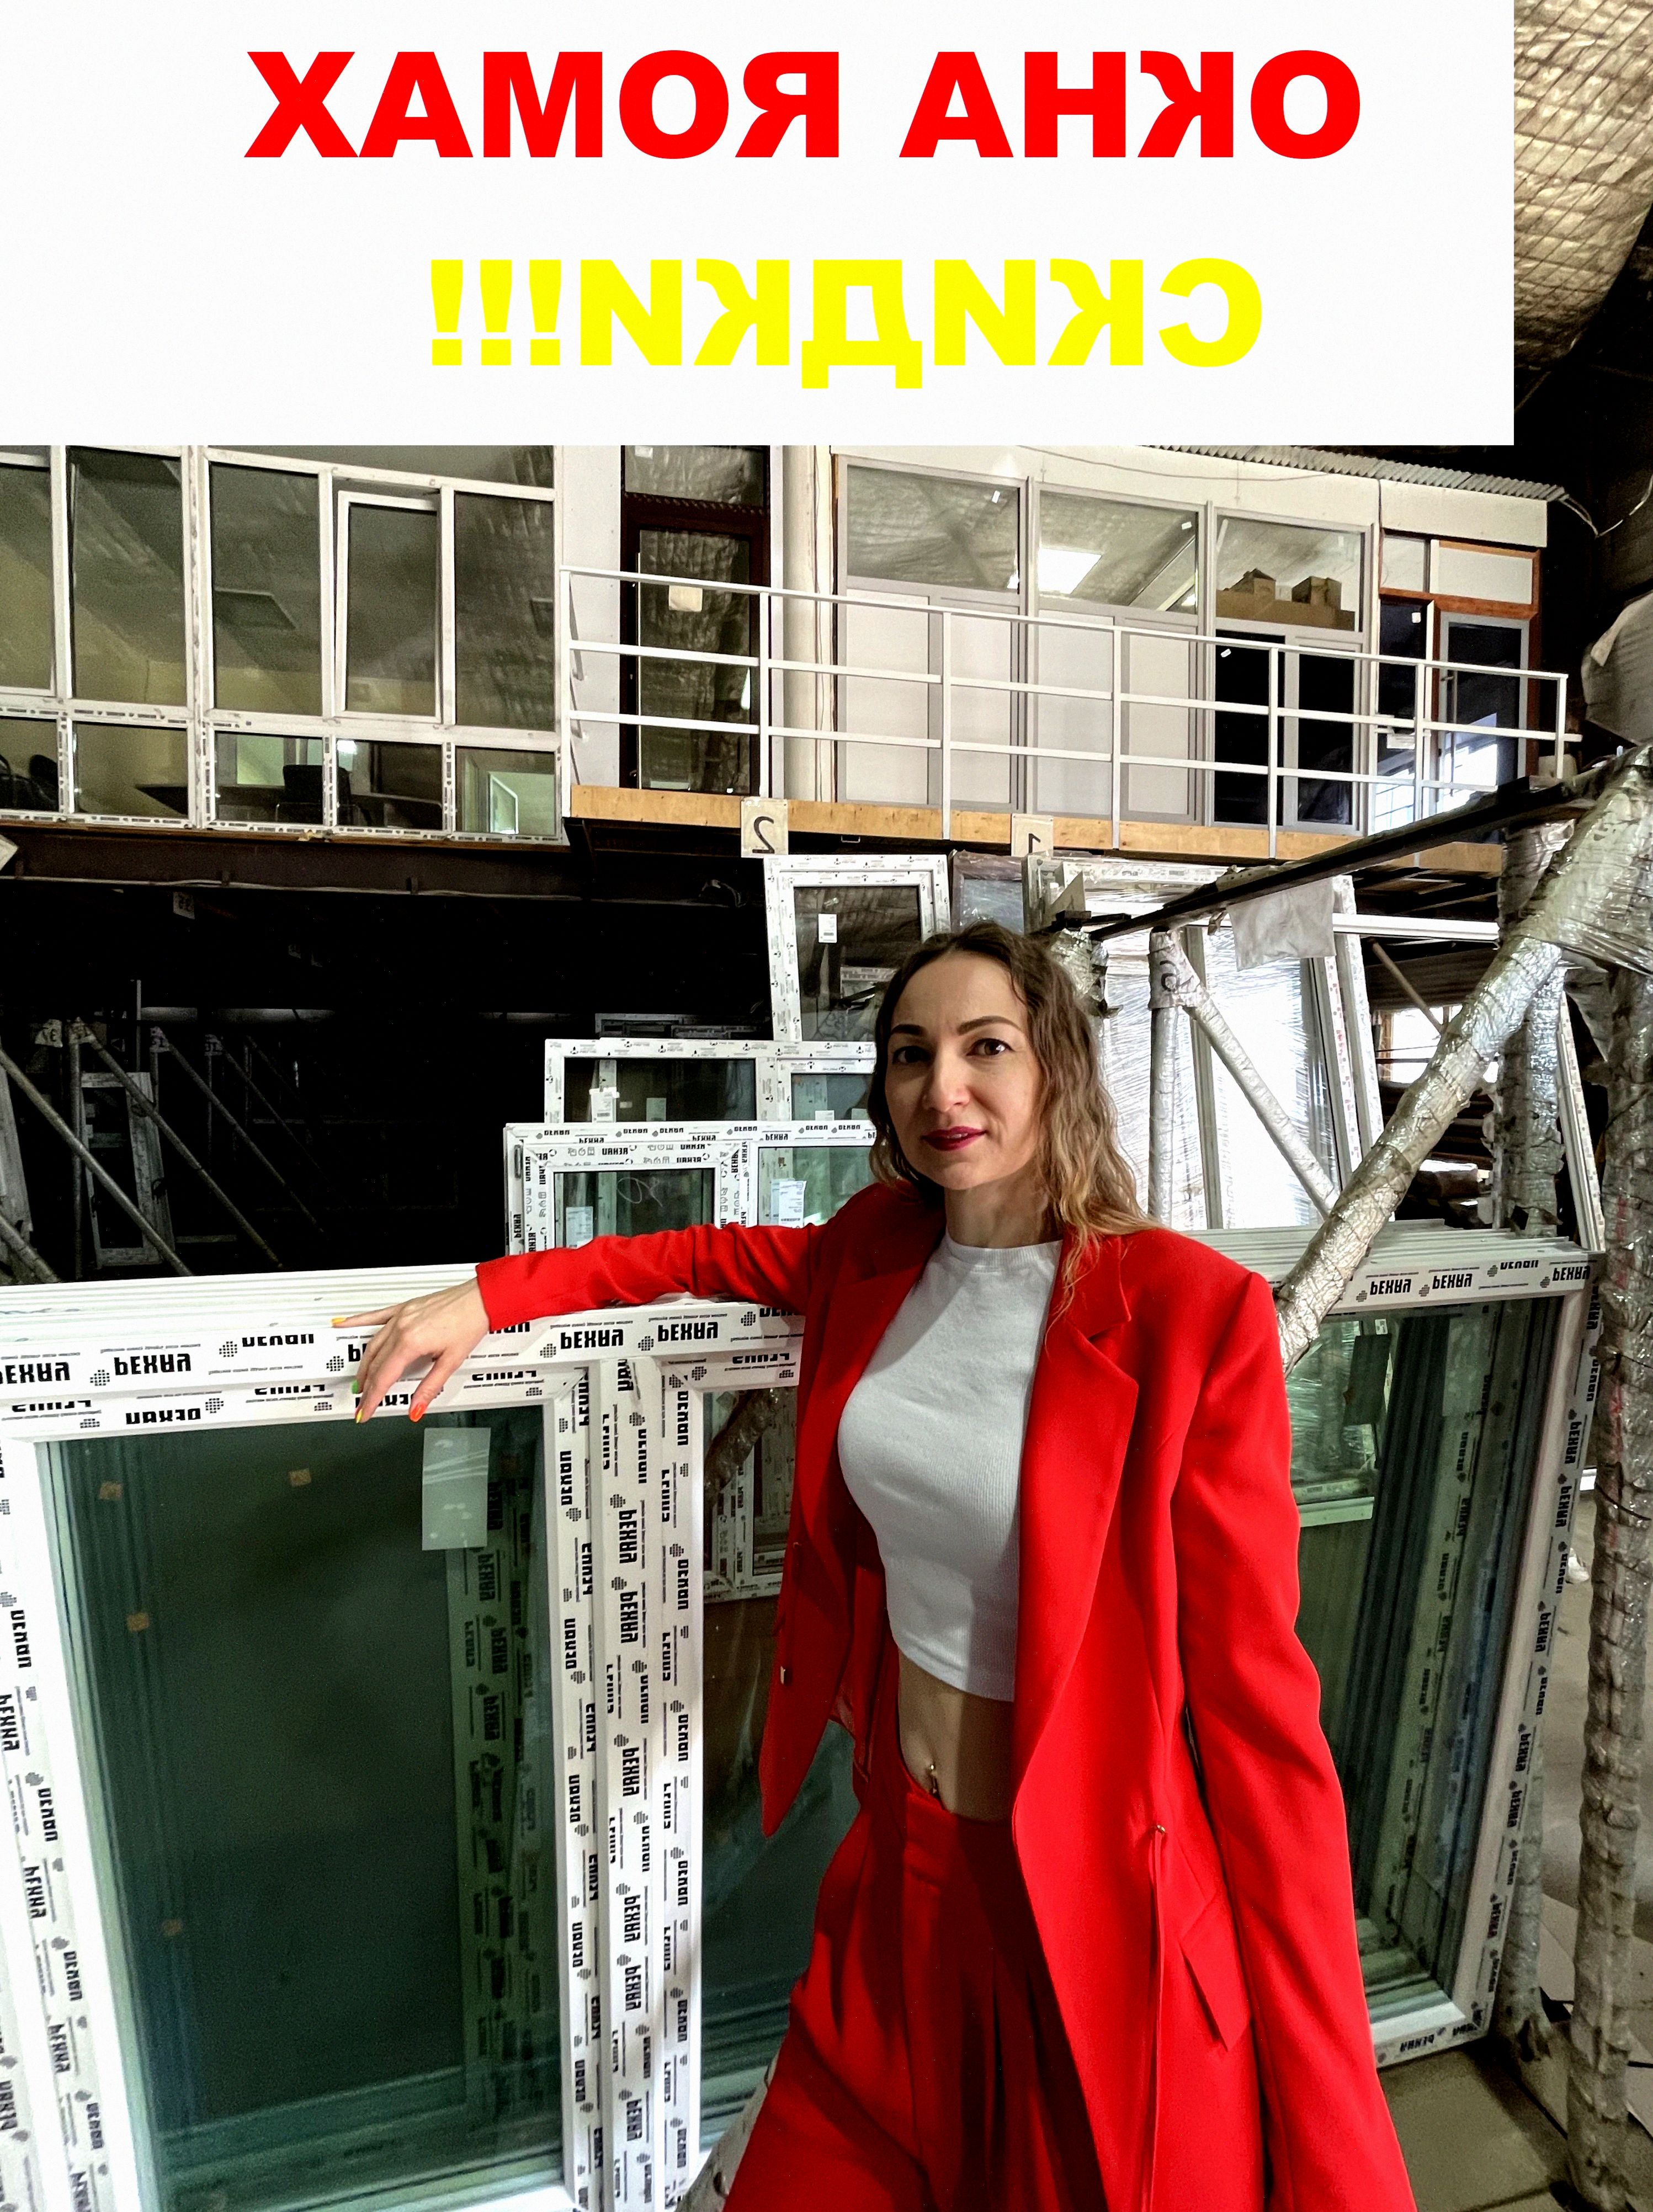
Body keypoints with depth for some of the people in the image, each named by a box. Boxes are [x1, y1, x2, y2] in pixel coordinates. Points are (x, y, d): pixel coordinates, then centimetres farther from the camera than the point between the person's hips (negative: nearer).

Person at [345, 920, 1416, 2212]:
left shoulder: (1193, 1313, -20)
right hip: (901, 1866, 4)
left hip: (1096, 1912, -4)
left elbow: (1257, 1705, -16)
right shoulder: (879, 1253, -6)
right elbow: (732, 1256, 13)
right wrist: (490, 1294, 6)